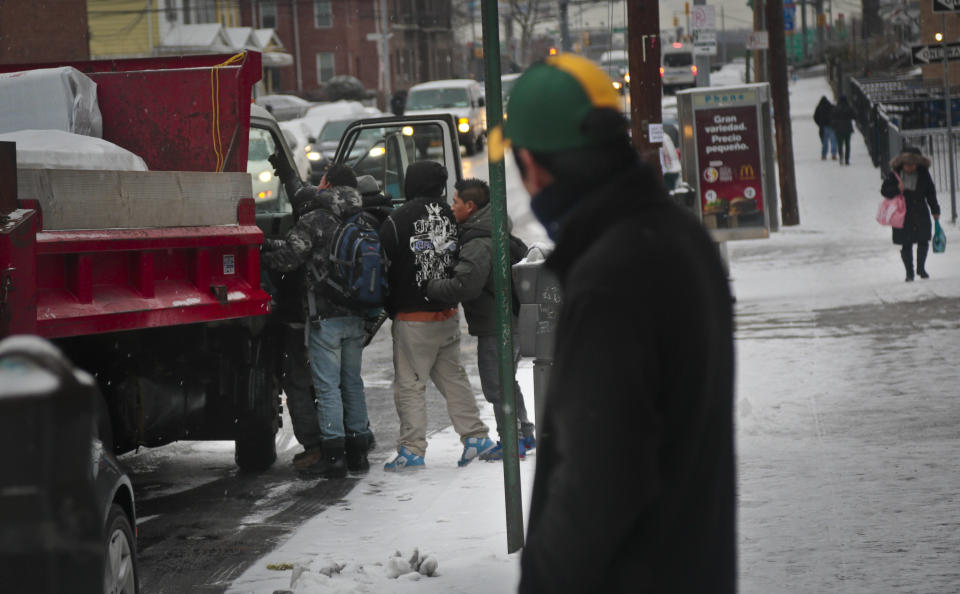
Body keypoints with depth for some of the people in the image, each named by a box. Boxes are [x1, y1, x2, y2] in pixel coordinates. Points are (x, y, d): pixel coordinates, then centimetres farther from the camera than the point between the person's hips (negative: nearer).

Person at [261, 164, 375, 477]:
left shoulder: (316, 220, -12)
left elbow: (288, 255, -15)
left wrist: (262, 254, 1)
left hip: (326, 316, -7)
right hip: (357, 315, 7)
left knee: (327, 385, -3)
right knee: (353, 382, 15)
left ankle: (333, 454, -4)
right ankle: (358, 450, 19)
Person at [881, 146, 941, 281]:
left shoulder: (923, 173, 2)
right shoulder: (895, 173, -4)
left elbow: (931, 193, 11)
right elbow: (884, 190, -1)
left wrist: (935, 211, 9)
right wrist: (897, 189, -20)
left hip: (921, 213, 2)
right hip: (902, 214, -2)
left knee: (923, 242, -1)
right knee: (906, 245, -1)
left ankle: (921, 268, 20)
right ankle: (909, 273, 10)